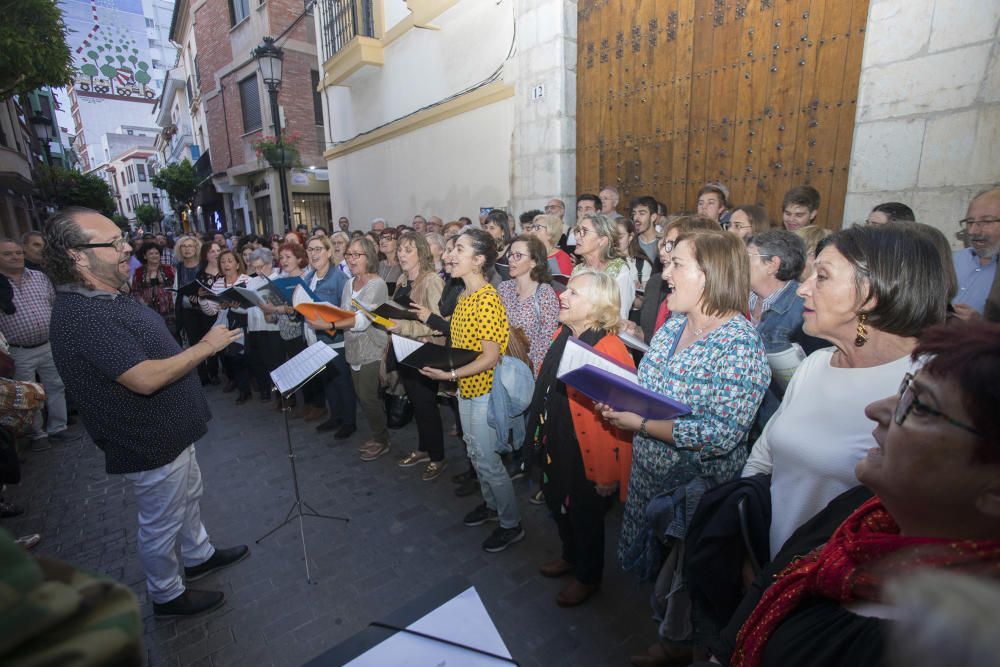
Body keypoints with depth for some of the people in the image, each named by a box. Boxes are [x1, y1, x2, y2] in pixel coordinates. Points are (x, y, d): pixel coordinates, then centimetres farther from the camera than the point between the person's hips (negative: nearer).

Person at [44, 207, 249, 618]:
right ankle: (167, 596, 35)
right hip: (151, 445, -10)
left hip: (170, 431, 10)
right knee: (161, 525, 12)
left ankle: (199, 557, 49)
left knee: (189, 497, 27)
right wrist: (205, 346, -25)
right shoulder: (83, 316, -30)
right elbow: (145, 379, -33)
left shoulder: (106, 299, 4)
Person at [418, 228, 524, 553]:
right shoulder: (465, 296, 6)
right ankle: (491, 504, 42)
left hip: (485, 391, -9)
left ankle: (511, 524, 21)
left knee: (488, 460, 2)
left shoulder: (487, 299, -22)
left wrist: (449, 374, -29)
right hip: (466, 390, 9)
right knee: (475, 453, 21)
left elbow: (490, 357, -24)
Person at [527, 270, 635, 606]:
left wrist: (608, 474, -18)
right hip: (555, 445, 8)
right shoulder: (562, 334, -2)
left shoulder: (611, 351, -27)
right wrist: (541, 434, 16)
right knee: (558, 505, 27)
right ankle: (570, 556, 56)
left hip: (587, 455, -7)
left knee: (585, 515, 17)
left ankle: (588, 577, 46)